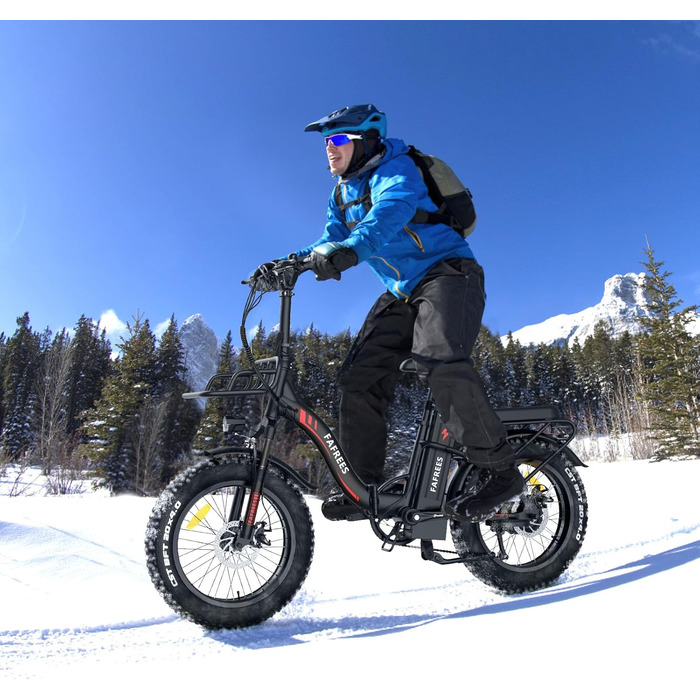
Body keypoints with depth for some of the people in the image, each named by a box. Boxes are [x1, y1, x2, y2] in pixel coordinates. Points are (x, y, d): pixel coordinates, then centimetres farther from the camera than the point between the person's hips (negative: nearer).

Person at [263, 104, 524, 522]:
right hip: (402, 292, 8)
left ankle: (501, 472, -22)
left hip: (448, 272, -8)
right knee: (360, 376, -4)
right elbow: (333, 241, 11)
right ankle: (365, 484, 6)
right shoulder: (342, 194, 16)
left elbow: (391, 211, -31)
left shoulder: (395, 167, -10)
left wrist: (349, 250, -49)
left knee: (438, 358, -34)